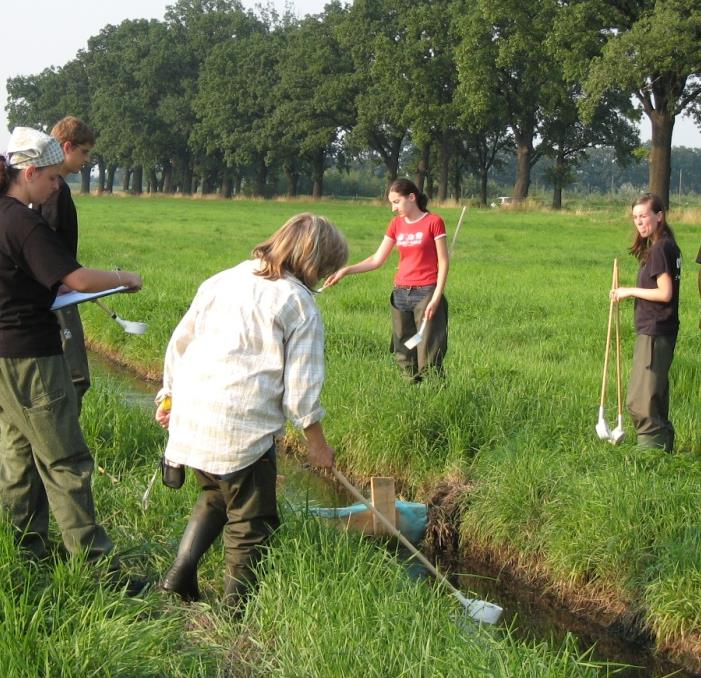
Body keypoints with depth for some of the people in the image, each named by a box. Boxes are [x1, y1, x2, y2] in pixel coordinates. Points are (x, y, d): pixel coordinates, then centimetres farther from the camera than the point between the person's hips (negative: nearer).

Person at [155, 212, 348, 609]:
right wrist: (316, 442, 5)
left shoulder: (223, 280, 13)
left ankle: (180, 576, 20)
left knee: (216, 498, 28)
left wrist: (169, 395, 29)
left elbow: (180, 341, 18)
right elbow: (301, 385, -6)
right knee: (250, 524, 8)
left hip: (191, 415, 7)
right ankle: (238, 609, 13)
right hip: (243, 428, -7)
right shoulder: (300, 304, -5)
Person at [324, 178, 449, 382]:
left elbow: (443, 262, -6)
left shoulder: (433, 222, -6)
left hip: (426, 294, -6)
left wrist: (436, 297, -13)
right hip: (401, 294, 6)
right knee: (404, 354, 6)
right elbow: (377, 260, 10)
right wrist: (346, 270, 0)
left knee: (429, 358, -7)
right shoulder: (396, 224, 9)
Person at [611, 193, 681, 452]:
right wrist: (628, 293, 9)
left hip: (654, 332, -11)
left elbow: (665, 293, -20)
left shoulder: (659, 249, -16)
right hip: (661, 331, 11)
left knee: (640, 401, -9)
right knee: (655, 397, 18)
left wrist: (630, 291, -10)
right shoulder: (667, 246, 14)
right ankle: (664, 447, 26)